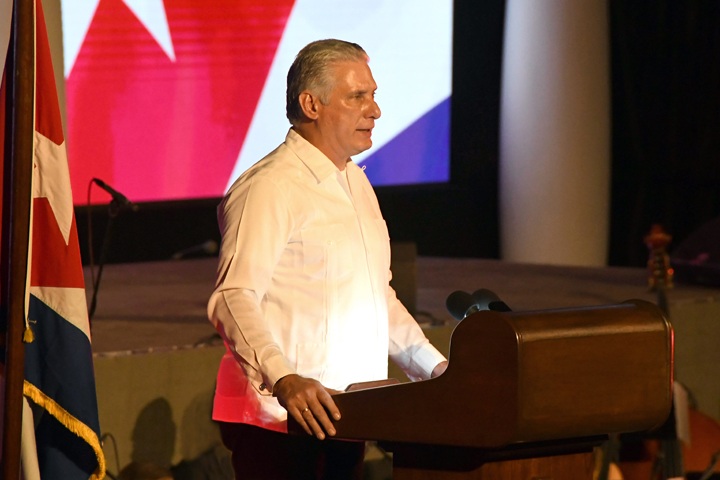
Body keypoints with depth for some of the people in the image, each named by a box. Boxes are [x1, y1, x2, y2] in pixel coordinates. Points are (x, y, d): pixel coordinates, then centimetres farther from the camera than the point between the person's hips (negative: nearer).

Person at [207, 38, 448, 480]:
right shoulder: (269, 188, -12)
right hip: (280, 421, -8)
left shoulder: (357, 185, 18)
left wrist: (435, 368, 16)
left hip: (345, 417, 8)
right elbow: (234, 300, -21)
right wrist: (284, 379, -35)